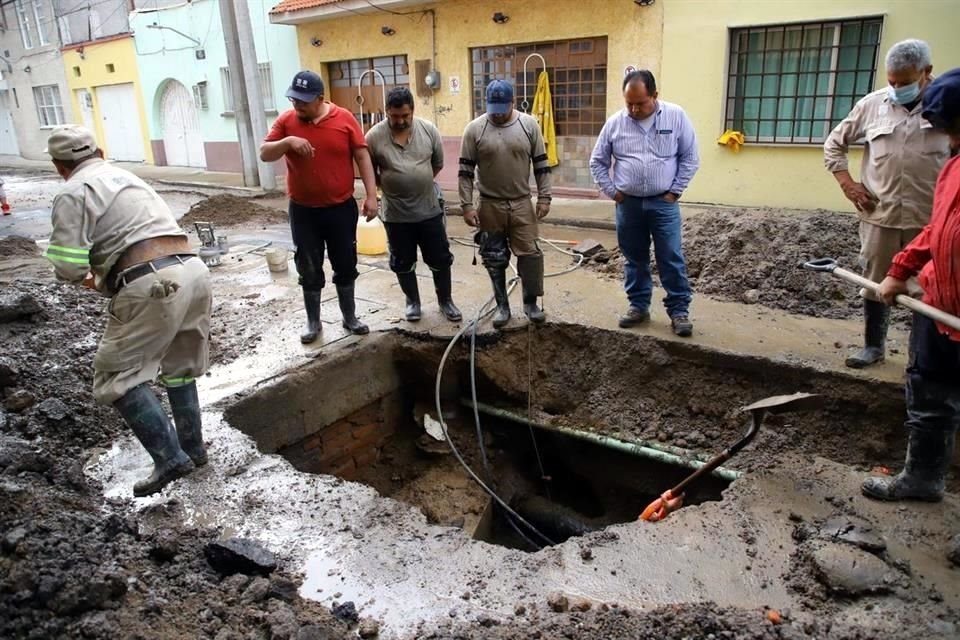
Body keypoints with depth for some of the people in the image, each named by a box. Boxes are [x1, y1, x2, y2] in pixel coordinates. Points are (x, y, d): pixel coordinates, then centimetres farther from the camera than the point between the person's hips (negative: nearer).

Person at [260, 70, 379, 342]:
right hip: (303, 211, 1)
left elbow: (362, 157, -3)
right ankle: (313, 321, 23)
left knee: (345, 266, 10)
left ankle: (350, 317, 26)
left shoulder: (345, 118, -6)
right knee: (309, 270, 8)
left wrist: (371, 195, -9)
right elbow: (264, 154, -3)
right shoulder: (286, 120, -2)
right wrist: (288, 141, -22)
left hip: (341, 208, 0)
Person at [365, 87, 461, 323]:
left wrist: (419, 182, 10)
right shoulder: (374, 136, -11)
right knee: (403, 263, 11)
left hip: (430, 209, 1)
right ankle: (412, 301, 30)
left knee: (440, 259, 8)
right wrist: (391, 186, 3)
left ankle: (445, 301, 25)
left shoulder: (428, 129, -6)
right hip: (396, 213, -1)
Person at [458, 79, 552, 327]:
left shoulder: (529, 125, -2)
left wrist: (544, 197, -1)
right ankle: (502, 305, 21)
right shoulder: (474, 129, -5)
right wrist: (467, 205, -8)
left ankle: (531, 303, 18)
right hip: (490, 205, 0)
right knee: (494, 259, 7)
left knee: (530, 254, 1)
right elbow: (466, 171, -3)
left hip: (522, 204, 0)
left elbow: (541, 164, 3)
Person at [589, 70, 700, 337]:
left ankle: (679, 310, 10)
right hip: (628, 204, 2)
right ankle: (638, 306, 25)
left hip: (663, 203, -2)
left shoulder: (676, 116, -5)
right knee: (635, 259, 12)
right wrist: (612, 192, 1)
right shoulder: (614, 123, -1)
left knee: (672, 260, 0)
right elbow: (598, 162, 8)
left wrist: (675, 191, -4)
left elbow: (690, 158, 0)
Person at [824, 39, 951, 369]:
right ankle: (873, 345, 25)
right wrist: (846, 183, 3)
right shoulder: (871, 104, 3)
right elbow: (834, 143, 13)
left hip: (931, 218, -1)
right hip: (879, 214, 2)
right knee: (875, 283, 10)